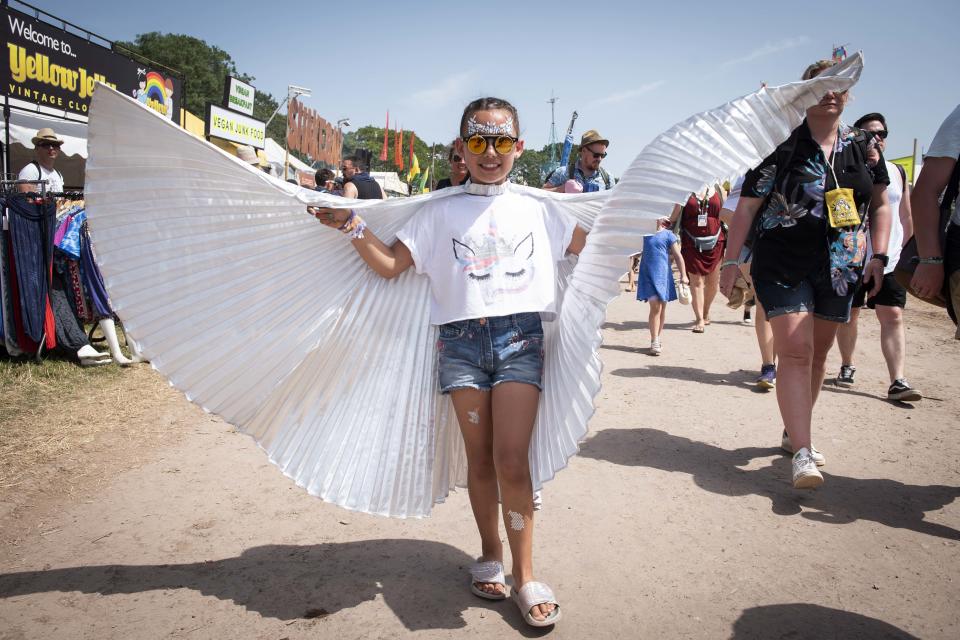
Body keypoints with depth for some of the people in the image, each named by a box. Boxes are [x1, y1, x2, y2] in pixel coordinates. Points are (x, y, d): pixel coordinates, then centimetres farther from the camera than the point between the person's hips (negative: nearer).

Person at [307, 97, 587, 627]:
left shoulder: (538, 209, 12)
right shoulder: (440, 212, 9)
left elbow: (598, 245, 21)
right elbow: (390, 265, 5)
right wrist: (352, 225, -6)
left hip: (520, 338, 0)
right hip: (461, 342, 1)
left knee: (512, 460, -8)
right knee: (480, 459, 8)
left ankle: (524, 574, 7)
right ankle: (490, 557, 28)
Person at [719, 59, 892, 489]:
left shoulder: (862, 146, 8)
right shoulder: (782, 145, -5)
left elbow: (881, 203, 16)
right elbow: (747, 207, -6)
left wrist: (879, 255, 4)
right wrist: (730, 261, -11)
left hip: (840, 269, 5)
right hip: (783, 266, -5)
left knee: (818, 354, 13)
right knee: (796, 352, -15)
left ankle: (796, 430, 31)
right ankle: (802, 454, -16)